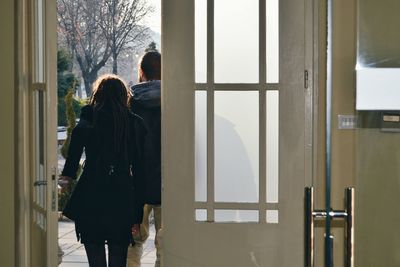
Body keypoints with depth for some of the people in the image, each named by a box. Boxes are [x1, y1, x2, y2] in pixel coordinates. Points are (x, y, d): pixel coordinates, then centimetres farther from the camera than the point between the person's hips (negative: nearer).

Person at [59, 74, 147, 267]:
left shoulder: (89, 116, 2)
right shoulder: (136, 123, 6)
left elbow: (79, 134, -22)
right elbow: (139, 168, 5)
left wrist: (68, 174, -19)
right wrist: (138, 212, 8)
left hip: (91, 198, -2)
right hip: (123, 200, 2)